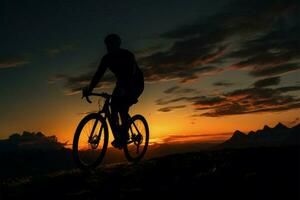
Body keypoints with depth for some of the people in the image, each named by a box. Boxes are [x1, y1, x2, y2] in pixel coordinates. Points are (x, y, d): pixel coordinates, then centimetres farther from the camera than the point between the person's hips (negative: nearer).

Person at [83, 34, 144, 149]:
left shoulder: (127, 55, -23)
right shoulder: (107, 58, -7)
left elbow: (132, 73, -36)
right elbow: (98, 74, -12)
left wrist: (124, 88, -51)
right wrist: (89, 89, -24)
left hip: (135, 84, -5)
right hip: (122, 84, 6)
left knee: (123, 107, -25)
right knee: (113, 107, -12)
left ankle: (124, 136, -11)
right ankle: (117, 137, -2)